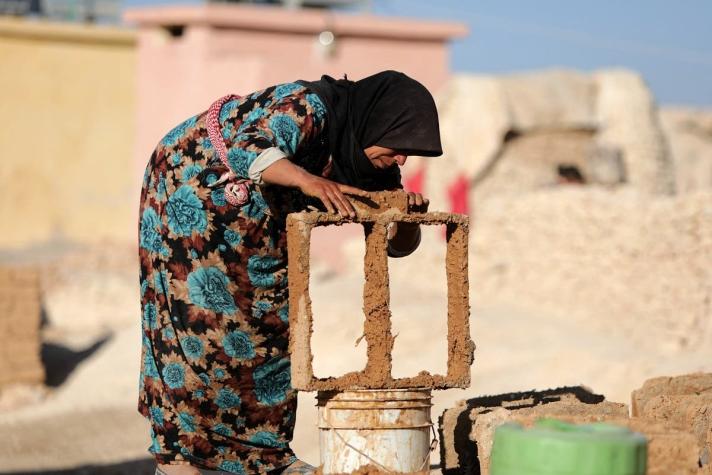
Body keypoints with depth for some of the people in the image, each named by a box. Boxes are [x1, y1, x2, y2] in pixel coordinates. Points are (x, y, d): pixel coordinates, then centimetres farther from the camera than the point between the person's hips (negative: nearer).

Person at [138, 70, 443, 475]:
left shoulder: (376, 169, -8)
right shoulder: (309, 106, -31)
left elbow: (397, 243, -2)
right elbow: (249, 150, -47)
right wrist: (307, 180, -61)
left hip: (258, 212, 8)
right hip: (192, 182, -8)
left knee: (271, 318, 3)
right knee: (197, 310, -10)